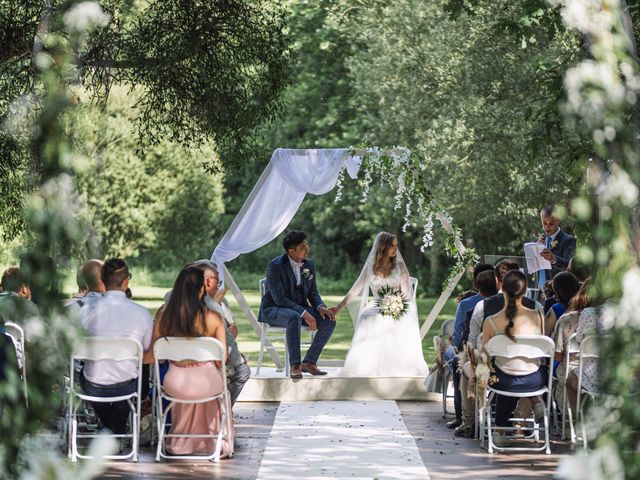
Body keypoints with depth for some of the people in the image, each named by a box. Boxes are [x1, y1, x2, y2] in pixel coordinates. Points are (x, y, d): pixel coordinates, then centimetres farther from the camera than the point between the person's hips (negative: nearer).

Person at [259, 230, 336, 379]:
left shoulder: (308, 265, 4)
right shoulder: (275, 266, -18)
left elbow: (313, 292, 10)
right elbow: (279, 299, -24)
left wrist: (320, 307, -14)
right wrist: (304, 313, -31)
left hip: (298, 308, 7)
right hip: (273, 310, -7)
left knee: (329, 320, -16)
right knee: (294, 318, -41)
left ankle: (309, 362, -9)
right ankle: (295, 366, -36)